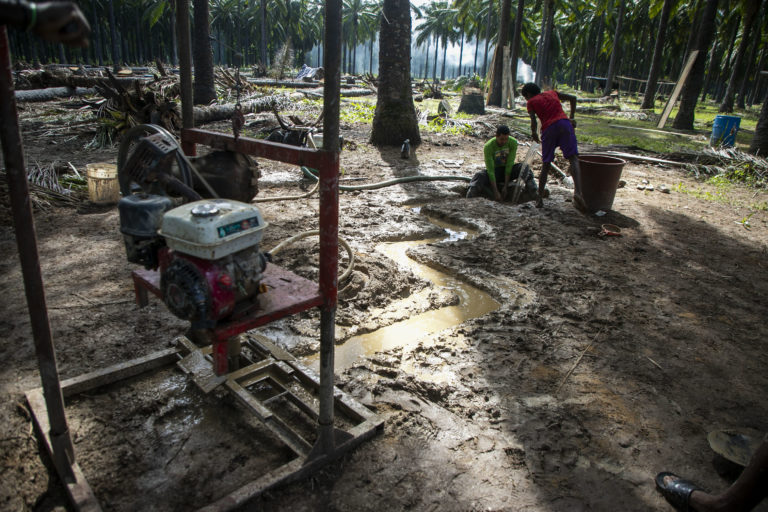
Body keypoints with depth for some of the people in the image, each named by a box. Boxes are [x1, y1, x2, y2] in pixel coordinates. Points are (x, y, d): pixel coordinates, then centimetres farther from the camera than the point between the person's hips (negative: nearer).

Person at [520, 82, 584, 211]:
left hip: (549, 128, -1)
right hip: (564, 123, 2)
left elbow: (533, 121, 1)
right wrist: (571, 118, 27)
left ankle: (540, 198, 13)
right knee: (573, 158, -7)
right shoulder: (552, 93, 27)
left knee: (546, 165, 10)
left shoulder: (531, 102, 15)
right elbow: (573, 98, 23)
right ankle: (578, 192, -27)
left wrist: (534, 133, 18)